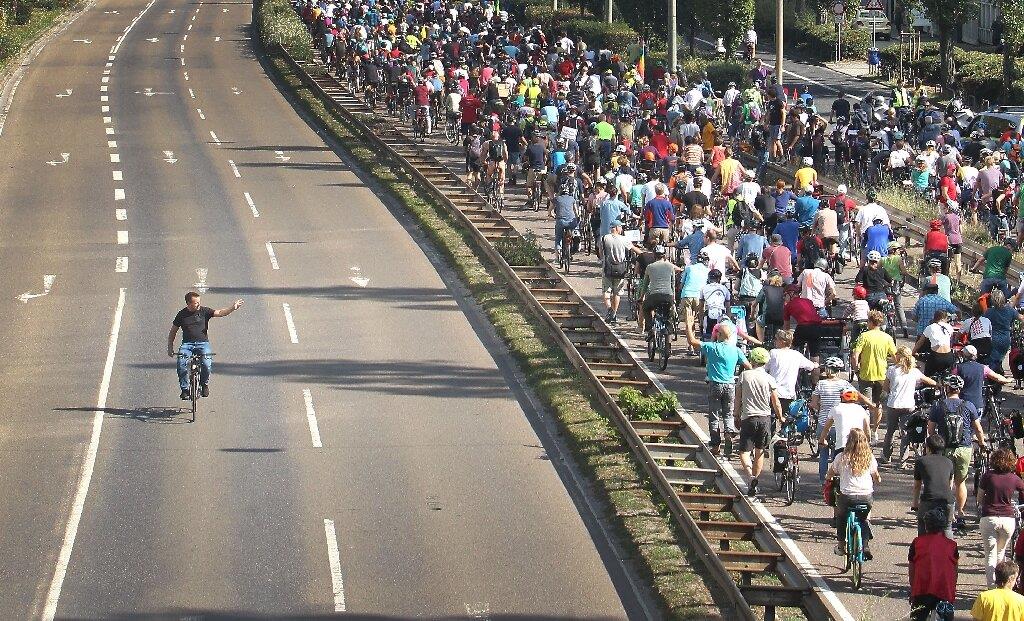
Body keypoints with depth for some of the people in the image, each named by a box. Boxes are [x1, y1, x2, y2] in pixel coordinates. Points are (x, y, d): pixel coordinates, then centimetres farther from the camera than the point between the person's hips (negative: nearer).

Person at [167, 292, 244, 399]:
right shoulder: (182, 314, 4)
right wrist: (170, 348, 7)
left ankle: (204, 384, 5)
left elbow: (219, 313, -6)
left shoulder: (204, 311, 4)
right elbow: (173, 332, 13)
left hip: (202, 343, 0)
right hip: (187, 343, 0)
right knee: (181, 364, -27)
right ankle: (185, 389, -11)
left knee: (207, 364, -26)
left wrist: (232, 308, -23)